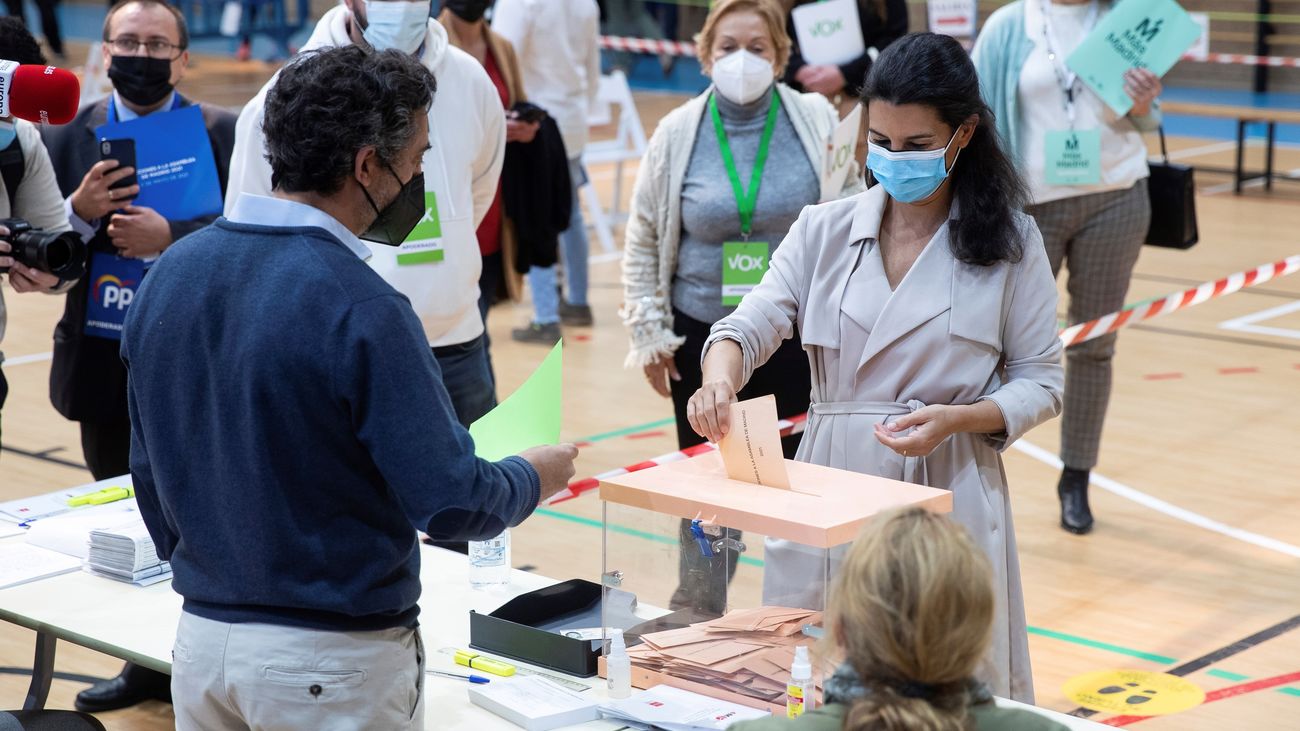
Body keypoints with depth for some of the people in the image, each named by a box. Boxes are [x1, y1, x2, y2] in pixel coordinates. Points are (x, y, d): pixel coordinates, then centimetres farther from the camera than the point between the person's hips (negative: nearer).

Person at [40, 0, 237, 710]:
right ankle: (149, 662, 27)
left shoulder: (222, 133, -2)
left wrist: (169, 238, -24)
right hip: (105, 366, 4)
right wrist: (80, 212, -17)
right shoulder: (68, 137, 7)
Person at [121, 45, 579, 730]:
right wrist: (534, 476, 2)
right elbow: (453, 505, -18)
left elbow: (151, 472, 10)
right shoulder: (360, 309, -21)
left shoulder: (169, 273, 0)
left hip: (201, 639, 7)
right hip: (333, 664, -6)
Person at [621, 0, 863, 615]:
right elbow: (642, 241, 6)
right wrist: (648, 334, 4)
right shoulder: (677, 135, -1)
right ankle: (697, 616, 24)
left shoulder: (817, 123, -2)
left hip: (799, 335, 0)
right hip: (704, 337, 1)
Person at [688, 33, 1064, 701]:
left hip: (949, 503, -2)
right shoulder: (824, 231, 6)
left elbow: (1041, 382, 1)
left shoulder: (1010, 242, 0)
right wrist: (720, 376, -28)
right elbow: (750, 325, -5)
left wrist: (955, 418, -17)